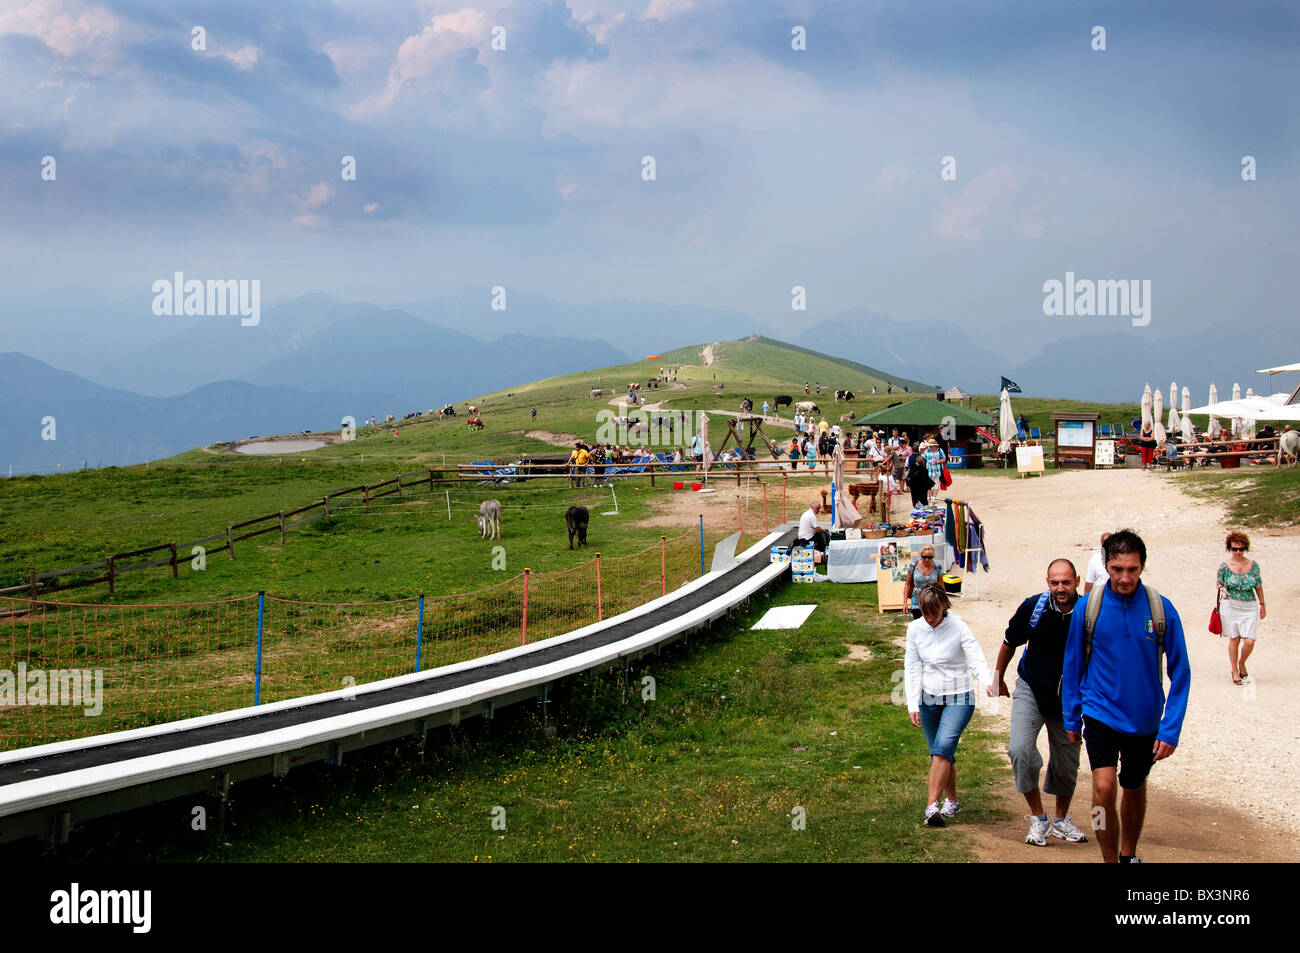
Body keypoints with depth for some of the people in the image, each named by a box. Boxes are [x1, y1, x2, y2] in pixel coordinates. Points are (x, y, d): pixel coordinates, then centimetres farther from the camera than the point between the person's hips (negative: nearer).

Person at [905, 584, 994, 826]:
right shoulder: (915, 629, -3)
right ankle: (952, 800, 31)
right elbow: (912, 668, 0)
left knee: (942, 748, -20)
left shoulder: (958, 628, -13)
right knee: (939, 753, 11)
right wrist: (913, 706, -7)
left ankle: (932, 806, -22)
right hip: (929, 698, 4)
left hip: (959, 698, -4)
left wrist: (988, 681, -44)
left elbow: (976, 658, -23)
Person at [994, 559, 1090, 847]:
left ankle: (1061, 820, 37)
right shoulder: (1033, 607, -15)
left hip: (1068, 698, 1)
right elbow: (1010, 642, 4)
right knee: (1020, 750, -20)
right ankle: (1038, 818, -3)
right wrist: (998, 678, 13)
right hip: (1031, 691, -1)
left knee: (1066, 765, 10)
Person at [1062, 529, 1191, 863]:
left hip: (1145, 720, 1)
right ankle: (1109, 858, -2)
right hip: (1100, 712, -1)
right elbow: (1072, 665, 3)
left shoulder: (1162, 610, -10)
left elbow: (1180, 672, -4)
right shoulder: (1089, 607, -10)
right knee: (1103, 786, -18)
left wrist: (1171, 729, -8)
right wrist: (1071, 716, 7)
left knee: (1135, 789, 17)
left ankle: (1129, 855, 39)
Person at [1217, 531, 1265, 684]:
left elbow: (1258, 586, 11)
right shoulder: (1224, 566, -1)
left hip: (1249, 607, 1)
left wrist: (1262, 604, 13)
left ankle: (1241, 663, 24)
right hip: (1230, 606, -1)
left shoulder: (1253, 565, 4)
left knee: (1249, 641, -6)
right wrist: (1223, 590, -13)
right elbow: (1219, 584, 7)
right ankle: (1235, 672, 18)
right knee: (1234, 639, 2)